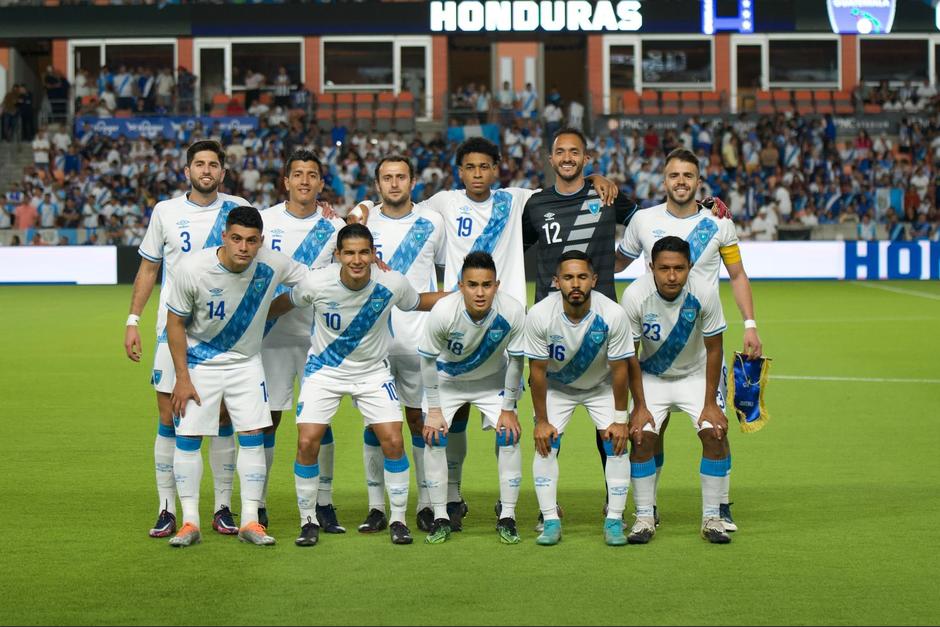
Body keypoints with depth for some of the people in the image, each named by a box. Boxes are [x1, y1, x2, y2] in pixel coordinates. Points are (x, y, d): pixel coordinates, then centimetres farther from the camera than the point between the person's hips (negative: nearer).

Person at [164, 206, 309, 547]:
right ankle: (190, 522, 5)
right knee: (187, 438, -4)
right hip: (198, 362, -2)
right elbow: (175, 322, -12)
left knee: (252, 436, -3)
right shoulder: (193, 268, -24)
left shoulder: (272, 265, -18)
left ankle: (250, 521, 5)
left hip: (246, 362, 2)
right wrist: (182, 377, -12)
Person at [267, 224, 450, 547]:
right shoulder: (317, 283, -22)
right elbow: (285, 303, 0)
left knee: (393, 442, -10)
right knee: (307, 443, -12)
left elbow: (418, 302, 4)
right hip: (324, 371, -1)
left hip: (373, 372, 1)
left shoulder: (392, 284, -19)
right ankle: (308, 521, 6)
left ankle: (398, 519, 9)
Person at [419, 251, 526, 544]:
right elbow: (428, 360, -18)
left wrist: (508, 409, -10)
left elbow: (516, 361, -14)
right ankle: (440, 518, 0)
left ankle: (507, 517, 1)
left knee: (509, 436, -12)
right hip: (447, 380, -1)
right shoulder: (443, 312, -34)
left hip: (493, 380, 1)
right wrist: (434, 410, -14)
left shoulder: (513, 312, -31)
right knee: (434, 436, -13)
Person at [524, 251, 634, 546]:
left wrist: (620, 420, -14)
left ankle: (614, 520, 0)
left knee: (616, 442, -11)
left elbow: (619, 369, -18)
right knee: (545, 443, -12)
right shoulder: (539, 315, -29)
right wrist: (541, 420, -13)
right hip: (556, 386, 0)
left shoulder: (612, 315, -30)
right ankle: (551, 521, -3)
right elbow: (538, 370, -17)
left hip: (601, 386, 0)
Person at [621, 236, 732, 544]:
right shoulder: (635, 295, -26)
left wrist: (710, 403, -13)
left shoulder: (704, 292, -25)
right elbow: (630, 355, -14)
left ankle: (712, 517, -4)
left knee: (715, 433, -16)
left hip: (696, 374, 0)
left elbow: (713, 349, -13)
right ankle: (644, 517, -4)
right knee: (641, 436, -17)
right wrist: (640, 405, -15)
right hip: (652, 377, 0)